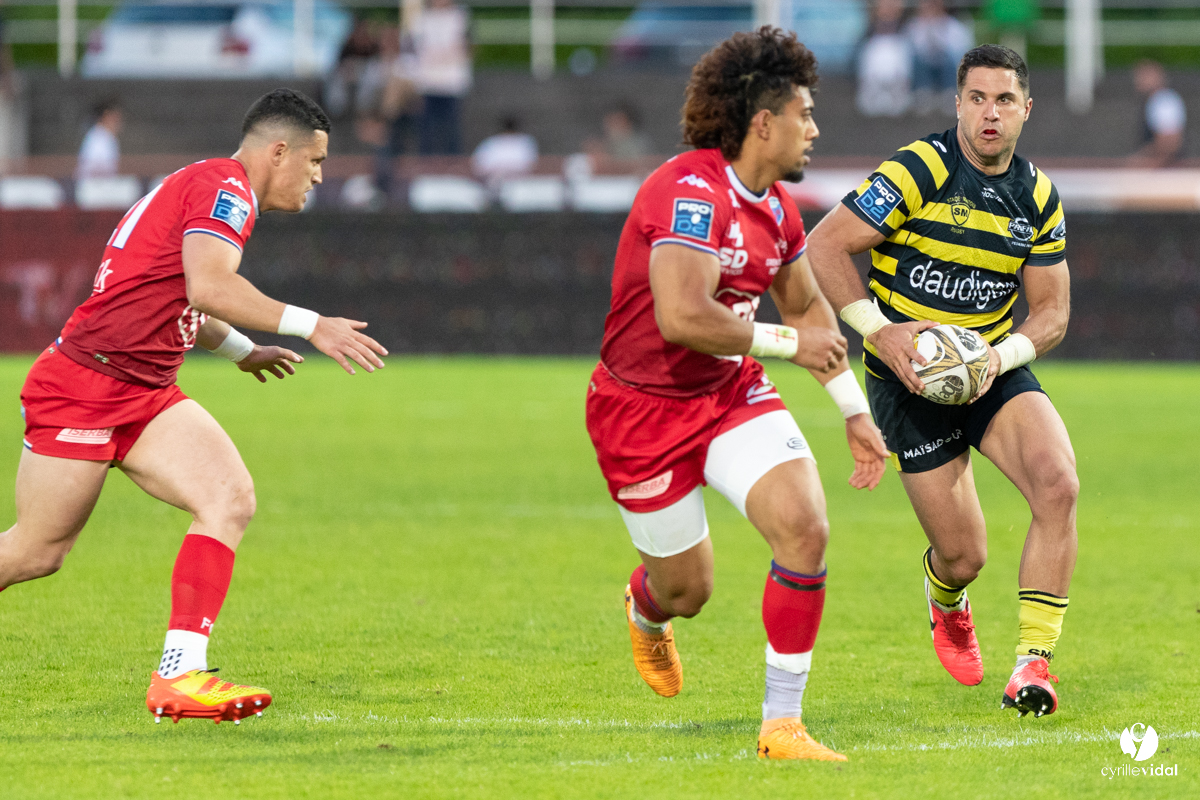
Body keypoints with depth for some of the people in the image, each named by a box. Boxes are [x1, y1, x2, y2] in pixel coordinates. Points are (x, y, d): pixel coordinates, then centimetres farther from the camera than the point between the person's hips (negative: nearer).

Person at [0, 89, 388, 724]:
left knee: (231, 500, -12)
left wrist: (241, 351, 45)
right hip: (82, 385, -9)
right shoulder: (225, 186, -13)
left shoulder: (213, 186, 18)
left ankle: (179, 673, -18)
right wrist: (310, 326, -27)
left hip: (146, 395, 9)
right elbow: (208, 287, -30)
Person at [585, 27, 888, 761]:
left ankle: (783, 725, -8)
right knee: (686, 591, 7)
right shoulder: (691, 192, -26)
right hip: (643, 408, -7)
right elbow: (682, 319, -36)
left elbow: (808, 306, 19)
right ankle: (645, 611, 49)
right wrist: (789, 342, -23)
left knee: (806, 528, -17)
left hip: (733, 393, 7)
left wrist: (856, 411, 16)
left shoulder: (775, 205, 3)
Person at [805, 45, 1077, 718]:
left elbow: (1052, 311, 6)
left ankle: (1034, 661, -15)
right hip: (908, 380, -4)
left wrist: (1002, 355, -15)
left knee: (1059, 485, -24)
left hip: (994, 371, 4)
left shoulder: (1039, 197, 2)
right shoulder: (918, 172, -14)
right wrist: (880, 331, -21)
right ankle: (948, 608, 37)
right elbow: (824, 245, -13)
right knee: (964, 556, -4)